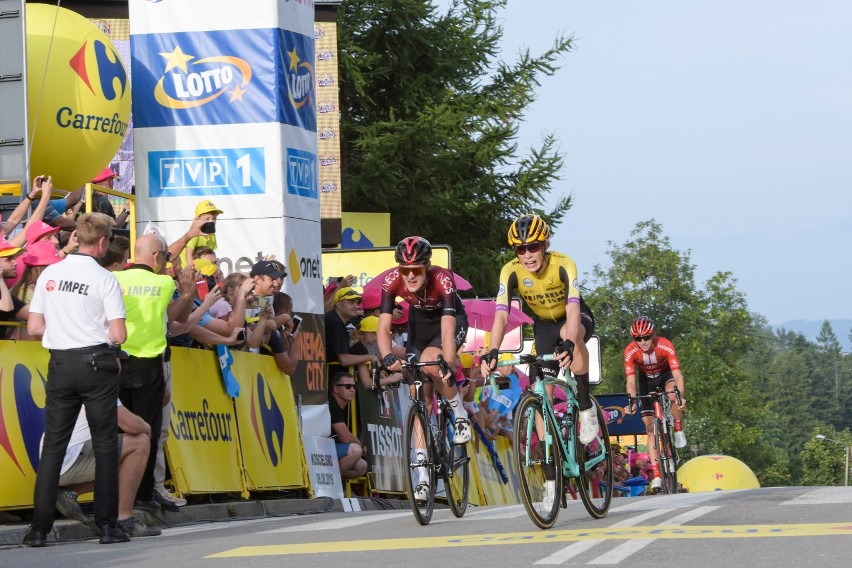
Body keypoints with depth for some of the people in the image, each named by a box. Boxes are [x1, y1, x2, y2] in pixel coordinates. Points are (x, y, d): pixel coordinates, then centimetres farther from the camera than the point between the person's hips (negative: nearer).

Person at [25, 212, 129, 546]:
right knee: (105, 444, 5)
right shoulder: (105, 279, -7)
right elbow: (119, 335, -12)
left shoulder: (50, 274, 4)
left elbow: (34, 328, 5)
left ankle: (39, 528, 2)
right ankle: (107, 525, 3)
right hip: (96, 364, -3)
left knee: (53, 444, 7)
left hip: (60, 365, 3)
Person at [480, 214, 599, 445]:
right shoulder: (511, 271, -24)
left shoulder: (563, 264, -32)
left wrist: (569, 345, -62)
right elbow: (501, 315, -32)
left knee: (571, 335, -39)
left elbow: (573, 308, -44)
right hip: (544, 325, 3)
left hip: (577, 320, -3)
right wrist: (492, 353, -49)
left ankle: (585, 406, -25)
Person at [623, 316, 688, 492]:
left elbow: (677, 373, -38)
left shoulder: (665, 346, -33)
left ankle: (678, 430, -12)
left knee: (672, 393, -38)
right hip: (647, 380, 1)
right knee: (650, 427, -7)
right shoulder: (630, 351, -29)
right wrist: (631, 401, -50)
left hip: (665, 374, -1)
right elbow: (631, 381, -32)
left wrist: (681, 396, -54)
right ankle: (657, 475, -6)